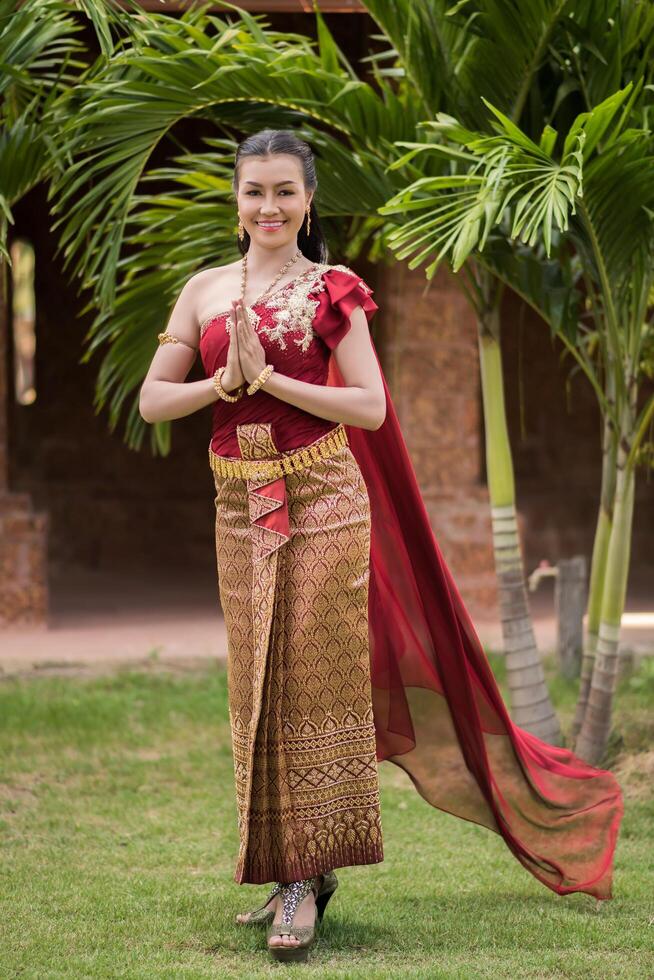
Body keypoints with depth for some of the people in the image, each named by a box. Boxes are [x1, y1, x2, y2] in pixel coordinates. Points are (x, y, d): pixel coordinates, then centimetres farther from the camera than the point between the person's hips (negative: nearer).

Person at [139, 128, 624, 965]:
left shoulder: (332, 291, -2)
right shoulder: (205, 290, 9)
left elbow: (370, 407, -10)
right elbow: (152, 400, 5)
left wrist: (267, 376, -16)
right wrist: (224, 381, -12)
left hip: (323, 498, -4)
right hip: (241, 507, 4)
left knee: (315, 678, -6)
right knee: (258, 684, 7)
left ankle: (305, 877, -2)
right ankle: (292, 867, 17)